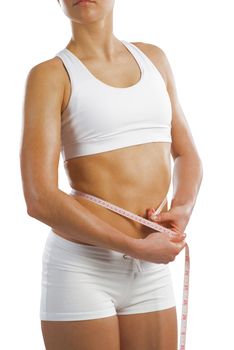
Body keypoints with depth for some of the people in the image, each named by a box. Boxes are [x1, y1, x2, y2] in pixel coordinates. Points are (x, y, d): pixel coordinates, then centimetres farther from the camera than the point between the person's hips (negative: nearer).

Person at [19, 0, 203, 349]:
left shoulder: (153, 57, 10)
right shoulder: (51, 75, -8)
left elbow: (187, 154, 17)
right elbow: (40, 199, -16)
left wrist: (183, 208, -4)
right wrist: (138, 248, -16)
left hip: (152, 272, 5)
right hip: (82, 268, -5)